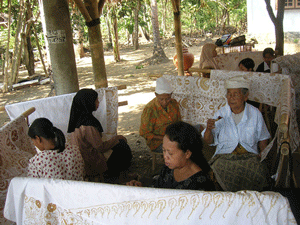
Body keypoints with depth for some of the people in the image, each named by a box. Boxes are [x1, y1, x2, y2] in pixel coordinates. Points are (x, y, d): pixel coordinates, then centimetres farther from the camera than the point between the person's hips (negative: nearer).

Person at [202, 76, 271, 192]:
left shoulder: (255, 114, 8)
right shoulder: (221, 114, 6)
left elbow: (262, 139, 16)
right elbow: (209, 141, 6)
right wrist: (208, 129, -16)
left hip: (250, 156, 1)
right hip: (224, 156, 0)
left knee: (259, 171, -30)